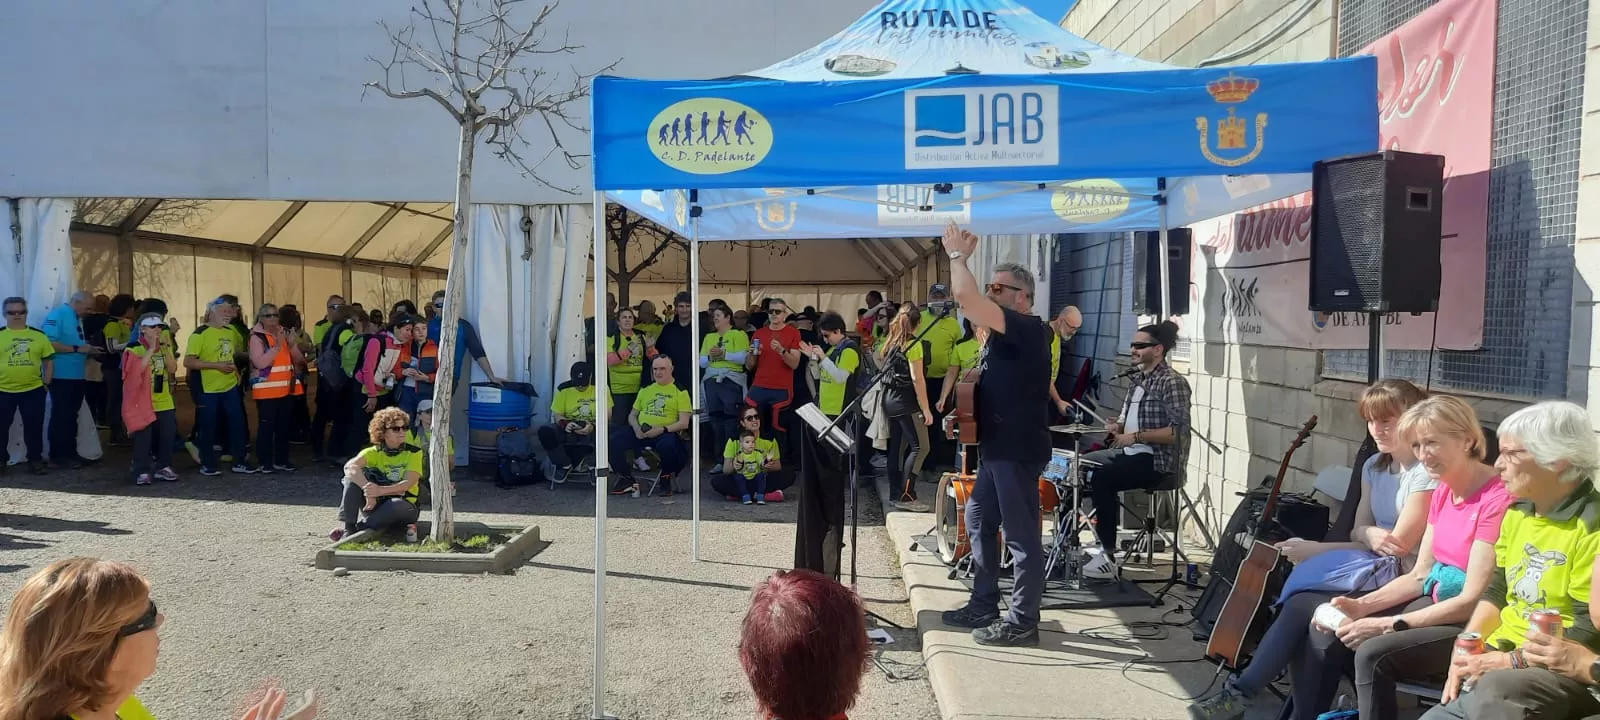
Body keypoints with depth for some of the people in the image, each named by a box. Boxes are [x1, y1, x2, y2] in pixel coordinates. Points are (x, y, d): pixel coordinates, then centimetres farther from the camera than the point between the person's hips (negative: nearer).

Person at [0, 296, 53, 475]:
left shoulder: (39, 336, 4)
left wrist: (46, 382, 1)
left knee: (34, 427, 7)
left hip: (33, 390, 0)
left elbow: (49, 360, 9)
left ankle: (35, 460, 18)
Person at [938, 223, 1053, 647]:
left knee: (1020, 534, -3)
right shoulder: (1007, 334, 16)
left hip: (1018, 449, -11)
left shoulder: (1027, 329, -17)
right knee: (979, 520, 18)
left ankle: (1023, 623, 6)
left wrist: (957, 254, -13)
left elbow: (966, 299, -27)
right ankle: (983, 604, 28)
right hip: (999, 447, 11)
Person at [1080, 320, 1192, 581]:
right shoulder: (1138, 378, 14)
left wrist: (1136, 436, -23)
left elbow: (1178, 432, -20)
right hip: (1128, 452, 9)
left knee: (1101, 478, -29)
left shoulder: (1172, 383, -13)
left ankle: (1109, 556, -23)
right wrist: (1119, 426, 4)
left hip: (1157, 461, -9)